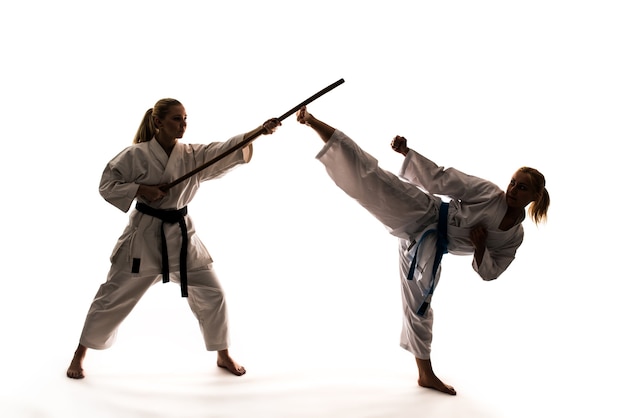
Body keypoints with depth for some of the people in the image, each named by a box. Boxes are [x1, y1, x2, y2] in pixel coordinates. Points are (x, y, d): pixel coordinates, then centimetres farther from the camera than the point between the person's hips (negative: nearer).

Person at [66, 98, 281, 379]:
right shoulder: (136, 154, -10)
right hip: (144, 235, -3)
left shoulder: (194, 155, -2)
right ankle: (80, 354, 26)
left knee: (211, 295, 2)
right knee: (113, 297, 5)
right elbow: (107, 185, -4)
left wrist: (259, 131, -31)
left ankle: (223, 356, 22)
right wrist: (140, 190, -20)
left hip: (181, 236, 3)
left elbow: (230, 149, -15)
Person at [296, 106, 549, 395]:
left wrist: (480, 247, -12)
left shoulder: (515, 237, 5)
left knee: (420, 305, 12)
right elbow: (441, 179, -8)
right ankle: (314, 123, -26)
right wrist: (407, 152, -18)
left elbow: (489, 272, 9)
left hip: (430, 247, 3)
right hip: (422, 216, -3)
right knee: (371, 178, -25)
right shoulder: (487, 191, -7)